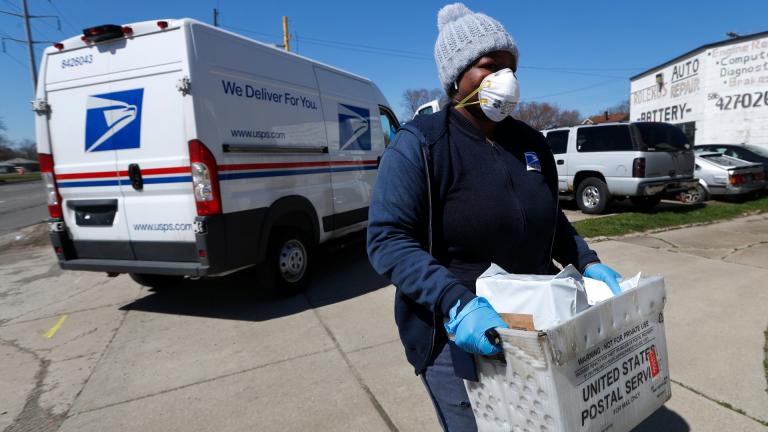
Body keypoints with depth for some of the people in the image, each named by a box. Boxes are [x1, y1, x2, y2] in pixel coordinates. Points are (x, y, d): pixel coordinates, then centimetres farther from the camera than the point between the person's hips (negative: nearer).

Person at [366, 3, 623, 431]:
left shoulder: (531, 142, 5)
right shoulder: (419, 144, -15)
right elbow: (388, 240, -22)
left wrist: (587, 262, 3)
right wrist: (455, 303, -33)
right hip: (456, 333, -6)